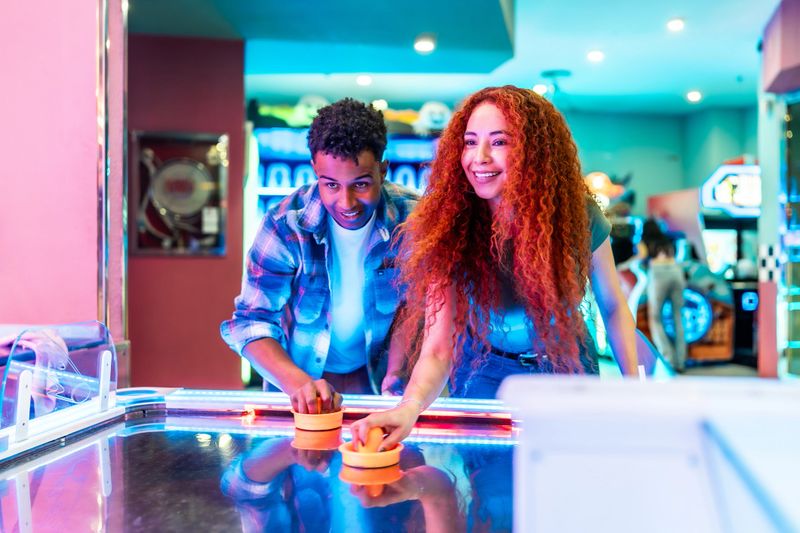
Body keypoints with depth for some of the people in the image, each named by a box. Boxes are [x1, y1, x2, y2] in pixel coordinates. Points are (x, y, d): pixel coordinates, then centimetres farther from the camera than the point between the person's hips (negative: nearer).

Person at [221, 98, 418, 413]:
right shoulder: (285, 225, -16)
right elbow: (252, 322, -16)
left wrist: (397, 377, -16)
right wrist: (299, 384, -32)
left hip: (376, 379, 0)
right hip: (296, 379, 0)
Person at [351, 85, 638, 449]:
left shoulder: (577, 216, -22)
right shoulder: (450, 230, -26)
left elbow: (613, 309, -7)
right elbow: (438, 347, -33)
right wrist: (411, 407, -52)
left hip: (566, 368, 1)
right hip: (486, 374, -1)